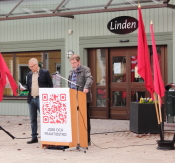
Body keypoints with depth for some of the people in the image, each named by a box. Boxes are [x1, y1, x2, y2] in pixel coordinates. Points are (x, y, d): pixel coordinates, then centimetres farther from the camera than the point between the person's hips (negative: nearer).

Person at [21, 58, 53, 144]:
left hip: (41, 99, -5)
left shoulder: (45, 72, -1)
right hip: (31, 99, 5)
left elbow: (50, 85, 0)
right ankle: (34, 137, 14)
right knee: (33, 119, 8)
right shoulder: (29, 74, 14)